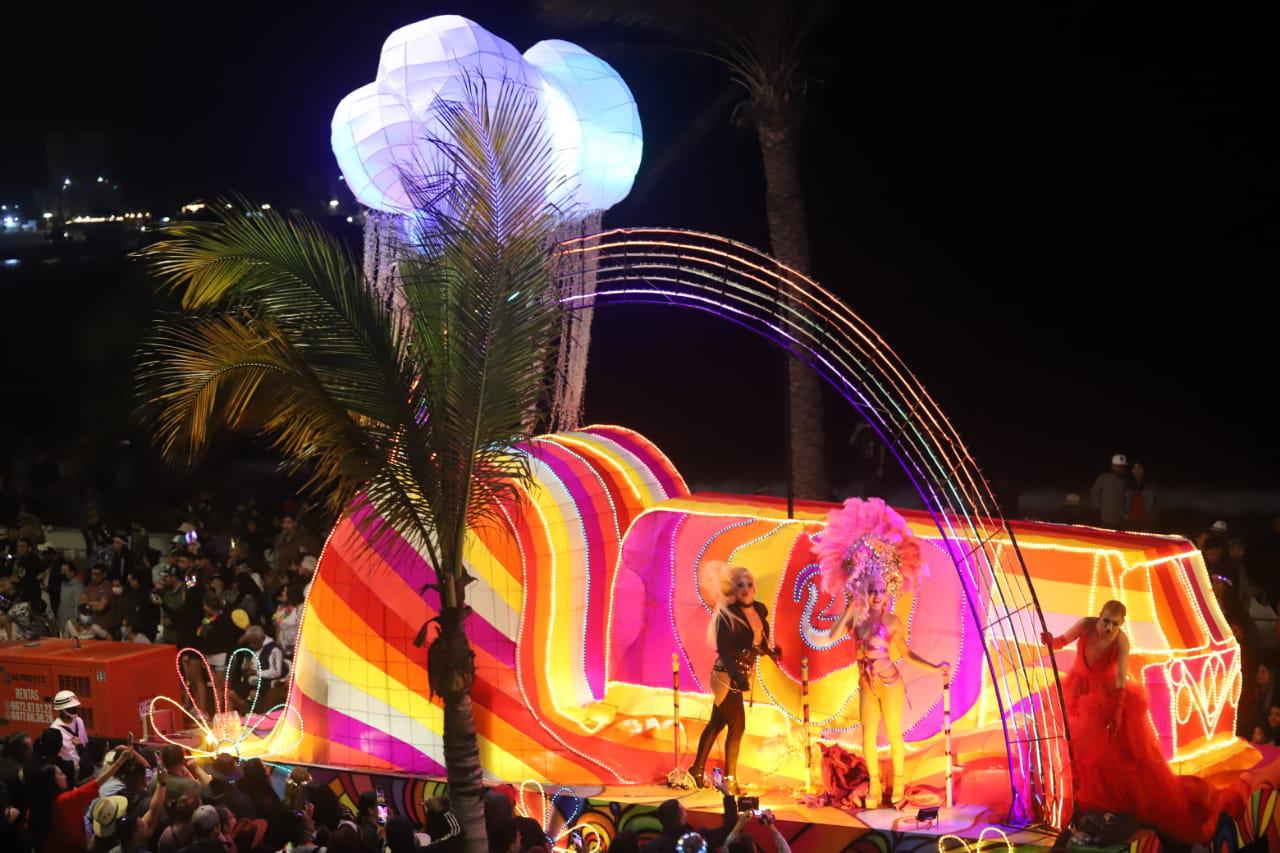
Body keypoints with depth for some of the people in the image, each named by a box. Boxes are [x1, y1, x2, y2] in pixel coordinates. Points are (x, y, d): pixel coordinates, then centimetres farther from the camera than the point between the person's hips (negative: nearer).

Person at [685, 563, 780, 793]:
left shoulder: (759, 610, 4)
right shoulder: (728, 616, -16)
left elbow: (761, 642, 12)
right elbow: (724, 650, -20)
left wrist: (771, 650, -8)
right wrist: (737, 677, -29)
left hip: (740, 677, 8)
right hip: (727, 676, -8)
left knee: (717, 723, 16)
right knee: (737, 726, -7)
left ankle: (697, 770, 27)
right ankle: (730, 779, 2)